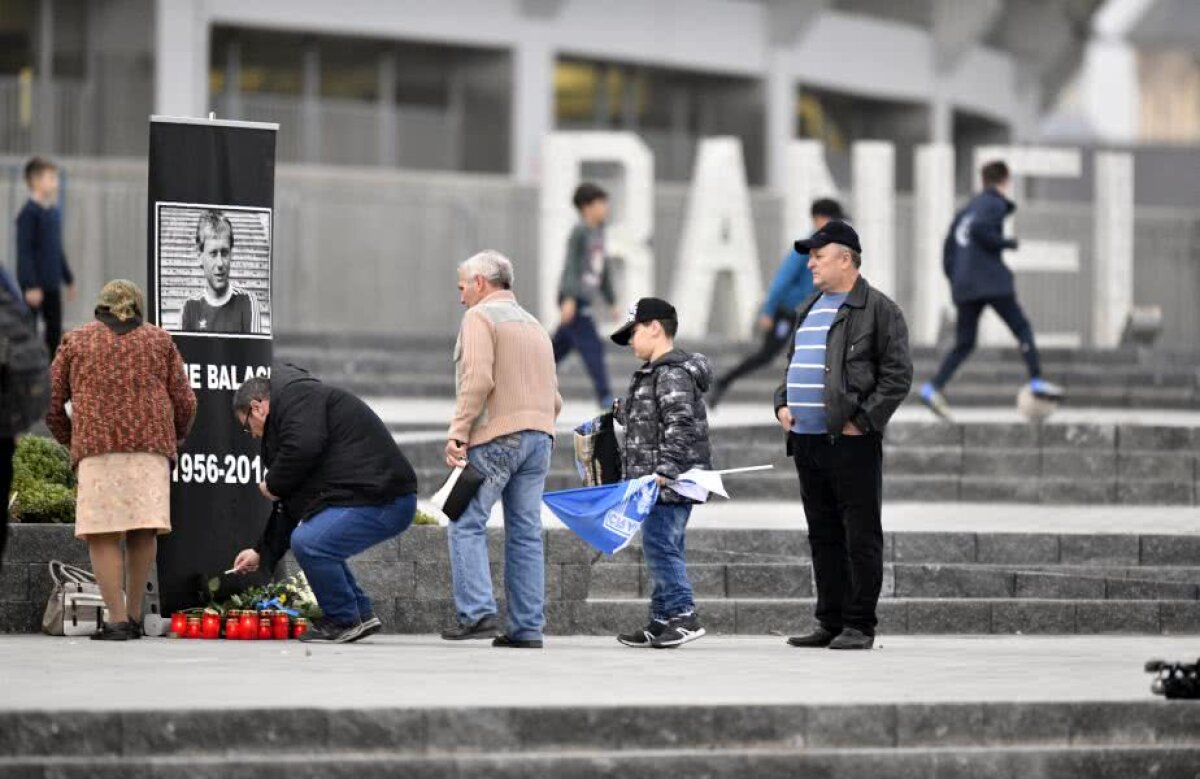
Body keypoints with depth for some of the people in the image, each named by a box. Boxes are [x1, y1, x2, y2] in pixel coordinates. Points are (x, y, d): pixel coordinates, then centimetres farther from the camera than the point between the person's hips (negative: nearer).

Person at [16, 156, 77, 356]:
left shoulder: (54, 212, 11)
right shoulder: (29, 213, -14)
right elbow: (24, 251, -17)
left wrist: (68, 279, 23)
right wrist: (30, 285, -22)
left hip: (52, 284, 8)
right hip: (34, 286, -8)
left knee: (55, 329, 10)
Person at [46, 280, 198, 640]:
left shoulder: (76, 341, 15)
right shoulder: (159, 340, 18)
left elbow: (50, 401, 12)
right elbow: (185, 401, 13)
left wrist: (68, 439, 27)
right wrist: (174, 437, 30)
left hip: (97, 448, -1)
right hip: (151, 447, 2)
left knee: (102, 536, -4)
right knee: (143, 530, 7)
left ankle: (117, 619, -14)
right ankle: (134, 615, 5)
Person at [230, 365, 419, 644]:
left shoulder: (297, 397, -3)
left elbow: (303, 448, -24)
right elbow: (292, 503, 33)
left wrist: (273, 485, -5)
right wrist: (262, 552, 33)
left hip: (384, 502, -11)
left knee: (308, 542, -23)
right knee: (314, 541, 23)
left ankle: (344, 621, -6)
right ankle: (362, 615, 25)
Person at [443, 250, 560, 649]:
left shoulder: (481, 316, -2)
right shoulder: (534, 324, 25)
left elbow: (478, 380, -16)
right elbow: (554, 398, 22)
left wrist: (458, 433, -15)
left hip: (497, 436, -8)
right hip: (540, 436, 8)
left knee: (467, 524, -5)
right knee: (526, 532, 6)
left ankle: (478, 613, -16)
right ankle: (527, 627, 3)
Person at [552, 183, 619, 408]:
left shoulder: (598, 232, 17)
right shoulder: (579, 232, -10)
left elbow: (604, 269, 23)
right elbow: (571, 265, -17)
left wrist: (611, 302, 24)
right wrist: (569, 298, -25)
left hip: (586, 301, 9)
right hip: (573, 300, -9)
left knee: (560, 348, 11)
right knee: (592, 347, -13)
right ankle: (605, 397, -16)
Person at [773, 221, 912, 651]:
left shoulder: (877, 309, -6)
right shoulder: (809, 309, 19)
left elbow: (897, 375, -10)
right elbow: (792, 364, 28)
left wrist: (863, 420, -15)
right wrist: (783, 404, 11)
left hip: (851, 442, -8)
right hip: (806, 439, 8)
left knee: (860, 536, -4)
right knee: (823, 535, 12)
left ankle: (860, 626, -2)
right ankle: (830, 622, 17)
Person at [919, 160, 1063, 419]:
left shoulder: (967, 209, 20)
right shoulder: (995, 204, -3)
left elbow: (949, 245, 20)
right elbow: (979, 230, -21)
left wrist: (954, 278, 22)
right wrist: (1008, 243, -8)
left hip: (964, 286, 7)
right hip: (992, 281, -7)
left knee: (964, 344, 7)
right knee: (1022, 328, 2)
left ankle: (933, 388, -8)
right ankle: (1037, 381, -7)